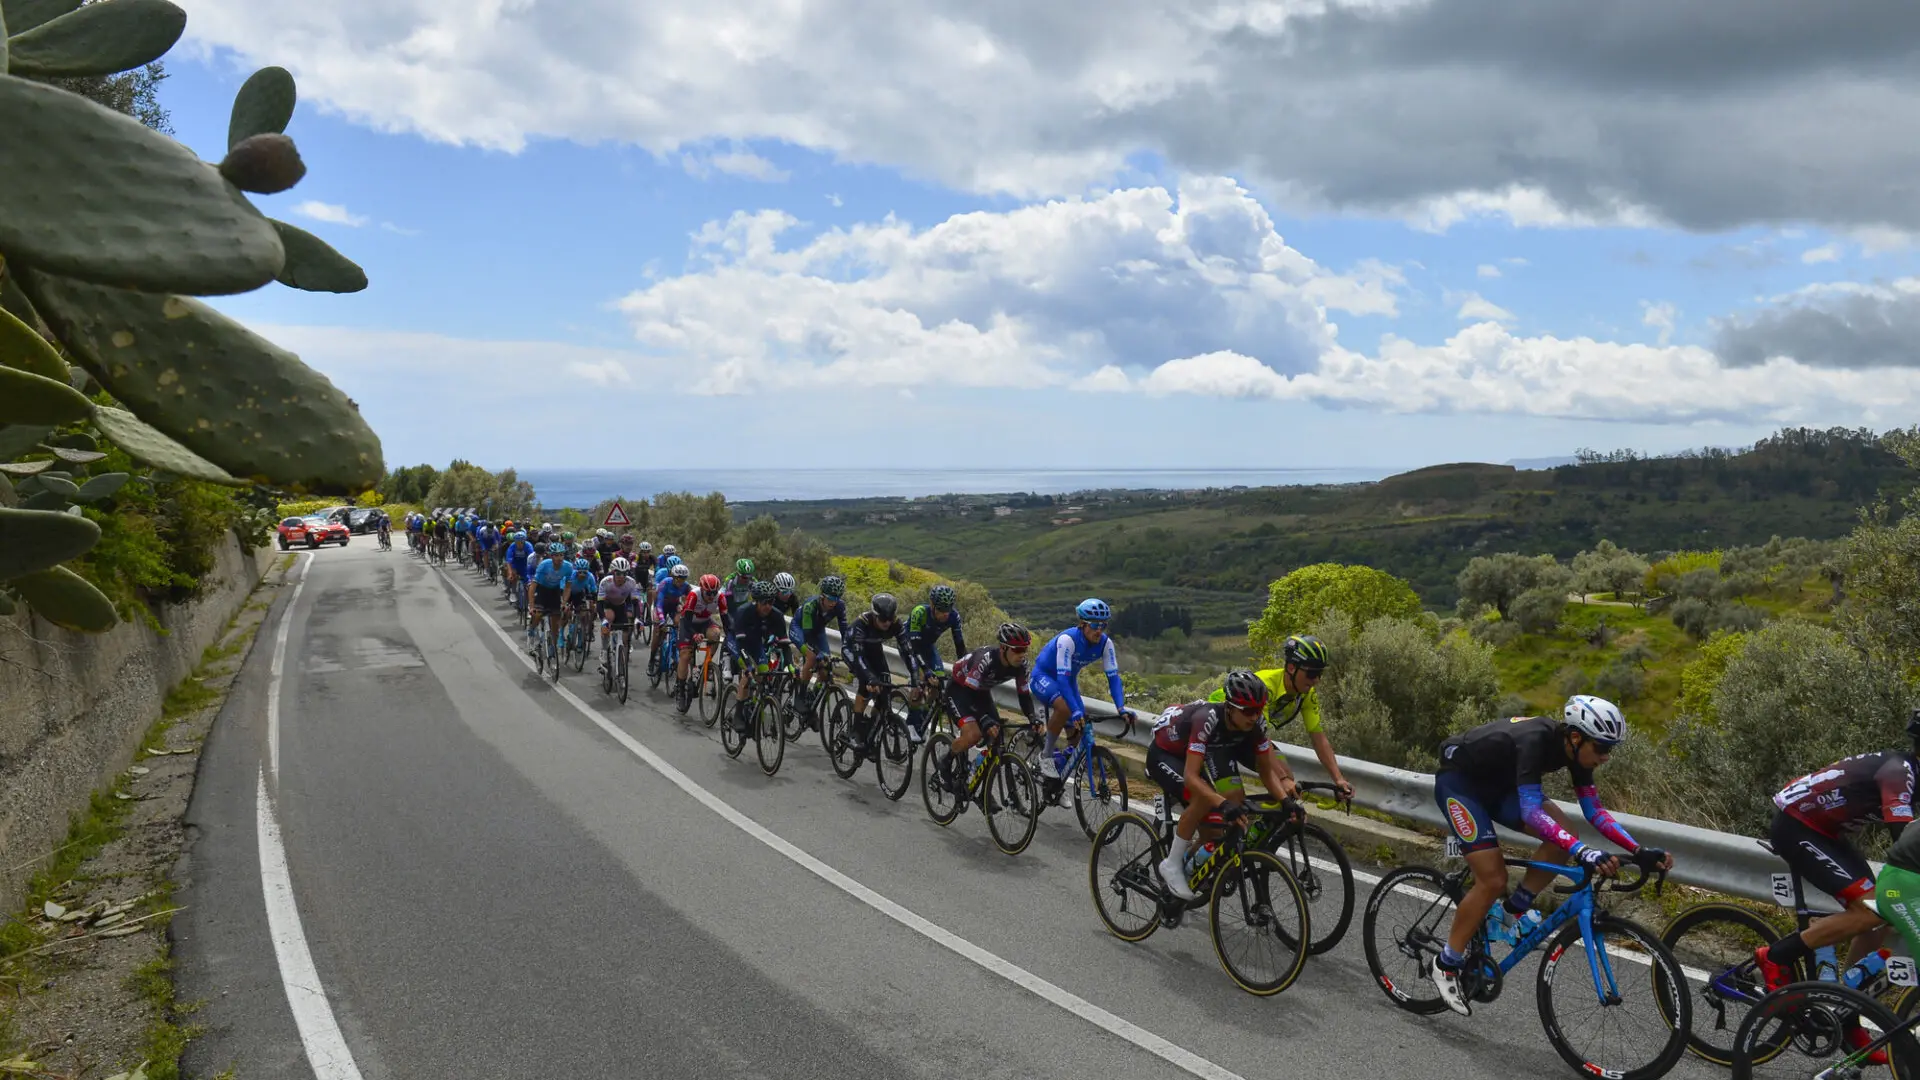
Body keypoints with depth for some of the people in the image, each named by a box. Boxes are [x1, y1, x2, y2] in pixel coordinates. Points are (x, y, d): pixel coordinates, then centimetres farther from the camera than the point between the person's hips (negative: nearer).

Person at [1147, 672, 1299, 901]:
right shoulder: (1208, 719, -39)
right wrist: (1224, 804, -56)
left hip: (1191, 755, 7)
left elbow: (1266, 770, -11)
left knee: (1214, 832, -5)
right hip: (1164, 755, -7)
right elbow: (1190, 777, -45)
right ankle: (1172, 865, -15)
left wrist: (1286, 800, -28)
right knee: (1204, 798, -33)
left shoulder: (1255, 724, -21)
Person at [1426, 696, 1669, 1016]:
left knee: (1561, 833, -11)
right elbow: (1531, 811, -45)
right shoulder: (1536, 739, -35)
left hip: (1496, 783, 8)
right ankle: (1445, 965, 0)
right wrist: (1583, 852, -55)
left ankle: (1510, 914, 3)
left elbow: (1594, 811, -5)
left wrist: (1641, 851, -16)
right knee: (1493, 879, -15)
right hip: (1458, 780, -8)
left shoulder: (1574, 749, -11)